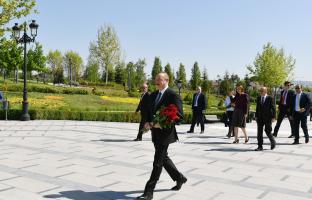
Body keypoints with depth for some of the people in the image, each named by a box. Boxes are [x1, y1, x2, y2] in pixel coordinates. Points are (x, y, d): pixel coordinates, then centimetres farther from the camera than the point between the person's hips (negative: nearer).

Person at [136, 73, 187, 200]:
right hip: (155, 132, 9)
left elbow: (179, 115, -15)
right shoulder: (153, 95, 13)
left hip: (165, 133, -8)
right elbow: (150, 112, 19)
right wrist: (148, 122, -2)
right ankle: (179, 178, 39)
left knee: (157, 163, -6)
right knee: (164, 158, 20)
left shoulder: (172, 95, -11)